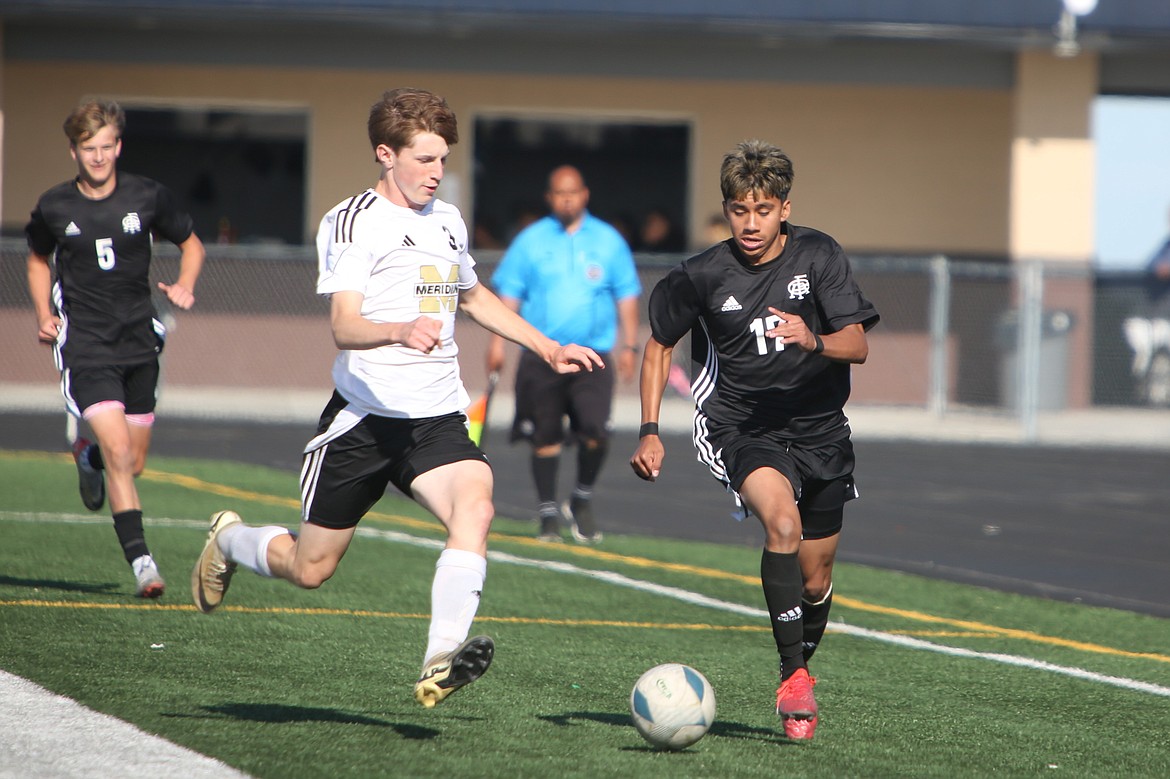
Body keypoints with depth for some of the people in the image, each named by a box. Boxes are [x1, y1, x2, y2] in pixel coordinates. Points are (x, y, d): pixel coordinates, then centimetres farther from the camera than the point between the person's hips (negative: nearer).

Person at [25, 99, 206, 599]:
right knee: (118, 452, -18)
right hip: (84, 344, -3)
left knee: (133, 463, 9)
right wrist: (44, 314, 4)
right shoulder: (54, 207, -1)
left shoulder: (148, 197, -1)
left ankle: (89, 455, 45)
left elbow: (190, 243, 15)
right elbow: (39, 258, 18)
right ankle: (140, 558, -16)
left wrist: (185, 286, -4)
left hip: (138, 341, 3)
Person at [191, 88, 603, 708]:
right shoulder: (353, 221, -7)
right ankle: (229, 540, 39)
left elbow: (474, 297, 36)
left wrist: (547, 347, 32)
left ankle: (441, 663, -38)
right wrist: (401, 331, -39)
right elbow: (344, 326, -20)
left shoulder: (447, 222, 14)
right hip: (365, 417, -5)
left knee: (475, 506, -28)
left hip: (437, 418, 5)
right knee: (310, 569, 5)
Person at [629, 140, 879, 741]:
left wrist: (814, 341, -32)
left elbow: (857, 346, -10)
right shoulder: (702, 276, -6)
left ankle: (802, 667, 38)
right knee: (782, 522, -31)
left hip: (818, 428, 2)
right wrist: (649, 432, 2)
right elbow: (659, 345, 9)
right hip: (740, 428, -2)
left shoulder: (818, 256, -5)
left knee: (814, 581, 9)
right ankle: (792, 678, -29)